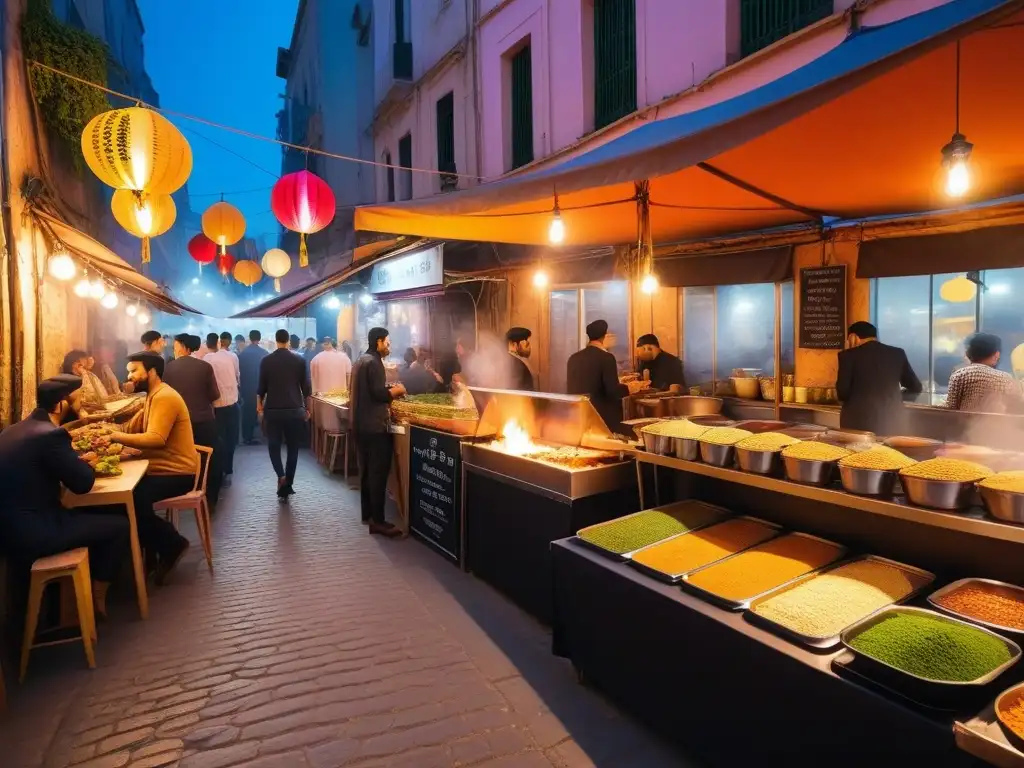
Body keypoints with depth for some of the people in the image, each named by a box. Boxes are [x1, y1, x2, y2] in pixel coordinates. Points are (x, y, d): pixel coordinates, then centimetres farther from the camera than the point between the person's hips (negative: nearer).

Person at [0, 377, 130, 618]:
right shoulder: (51, 434, -19)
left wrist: (77, 458, 14)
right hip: (34, 534, -10)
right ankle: (97, 597, 15)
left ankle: (85, 584, 35)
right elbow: (83, 483, -13)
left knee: (92, 516, 28)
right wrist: (88, 462, 6)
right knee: (119, 525, 2)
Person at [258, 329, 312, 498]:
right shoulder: (299, 360, 0)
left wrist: (260, 408, 17)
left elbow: (261, 387, 3)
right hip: (295, 410, 0)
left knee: (274, 445, 11)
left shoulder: (266, 361, 0)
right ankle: (287, 485, 9)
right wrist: (307, 409, 12)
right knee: (293, 448, 8)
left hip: (273, 410, 0)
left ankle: (281, 475, -11)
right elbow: (306, 388, 2)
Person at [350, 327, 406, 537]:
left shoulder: (361, 360, 16)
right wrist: (396, 390, -6)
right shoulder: (374, 362, -15)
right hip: (375, 426, -10)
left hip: (361, 423, 10)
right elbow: (378, 394, -22)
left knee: (366, 470, 15)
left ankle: (367, 513, 24)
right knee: (378, 472, -7)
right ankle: (377, 521, -5)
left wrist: (389, 390, 11)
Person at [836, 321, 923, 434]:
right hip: (891, 422, 4)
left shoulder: (849, 355, -6)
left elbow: (842, 392, -8)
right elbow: (915, 387, 12)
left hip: (858, 422, -4)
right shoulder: (897, 353, 7)